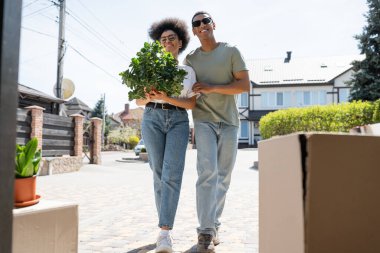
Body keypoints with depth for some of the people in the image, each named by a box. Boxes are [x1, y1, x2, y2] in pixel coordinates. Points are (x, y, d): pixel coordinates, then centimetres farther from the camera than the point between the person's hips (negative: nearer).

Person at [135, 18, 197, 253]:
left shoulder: (189, 71, 13)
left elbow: (192, 104, 3)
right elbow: (139, 101, 10)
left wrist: (166, 98, -14)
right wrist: (150, 97, -15)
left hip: (178, 121, 0)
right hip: (152, 119, 1)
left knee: (172, 175, -17)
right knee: (160, 175, -2)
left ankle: (164, 233, -19)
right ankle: (166, 227, 14)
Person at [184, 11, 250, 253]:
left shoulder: (231, 51, 2)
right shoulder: (190, 59, 8)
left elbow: (245, 86, -6)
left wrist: (212, 88, -15)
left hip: (229, 121, 1)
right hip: (204, 121, 0)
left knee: (223, 177, 4)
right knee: (208, 172, -16)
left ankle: (214, 226, 17)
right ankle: (206, 231, -14)